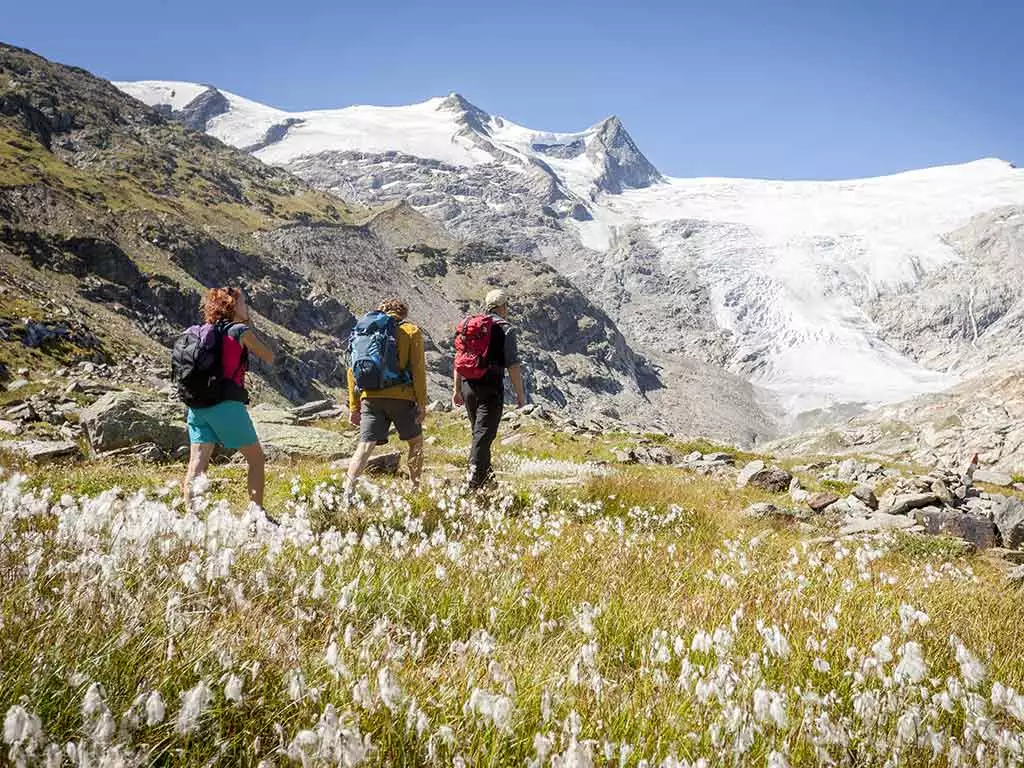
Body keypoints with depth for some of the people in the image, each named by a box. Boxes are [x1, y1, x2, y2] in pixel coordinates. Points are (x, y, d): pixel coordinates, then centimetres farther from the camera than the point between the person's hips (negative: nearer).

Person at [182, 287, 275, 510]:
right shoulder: (240, 331, -4)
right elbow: (269, 357, 5)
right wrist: (251, 327, 14)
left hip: (197, 406, 6)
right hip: (227, 406, -5)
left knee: (197, 464, 2)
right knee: (256, 458, 9)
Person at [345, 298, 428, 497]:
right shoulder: (411, 331, 6)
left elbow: (353, 371, 13)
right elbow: (418, 369, -3)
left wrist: (354, 406, 15)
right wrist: (421, 403, -2)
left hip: (370, 397, 3)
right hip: (400, 397, -3)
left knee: (365, 446, 0)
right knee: (415, 442, 17)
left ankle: (348, 490, -16)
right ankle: (414, 488, 21)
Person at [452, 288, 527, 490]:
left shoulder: (468, 324, 10)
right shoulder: (505, 329, -7)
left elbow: (458, 359, 12)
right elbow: (512, 365, -11)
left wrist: (457, 389, 18)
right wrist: (520, 394, -4)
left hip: (468, 386, 6)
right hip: (491, 387, -6)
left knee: (479, 432, 19)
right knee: (484, 433, -4)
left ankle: (486, 477, 29)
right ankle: (474, 481, -11)